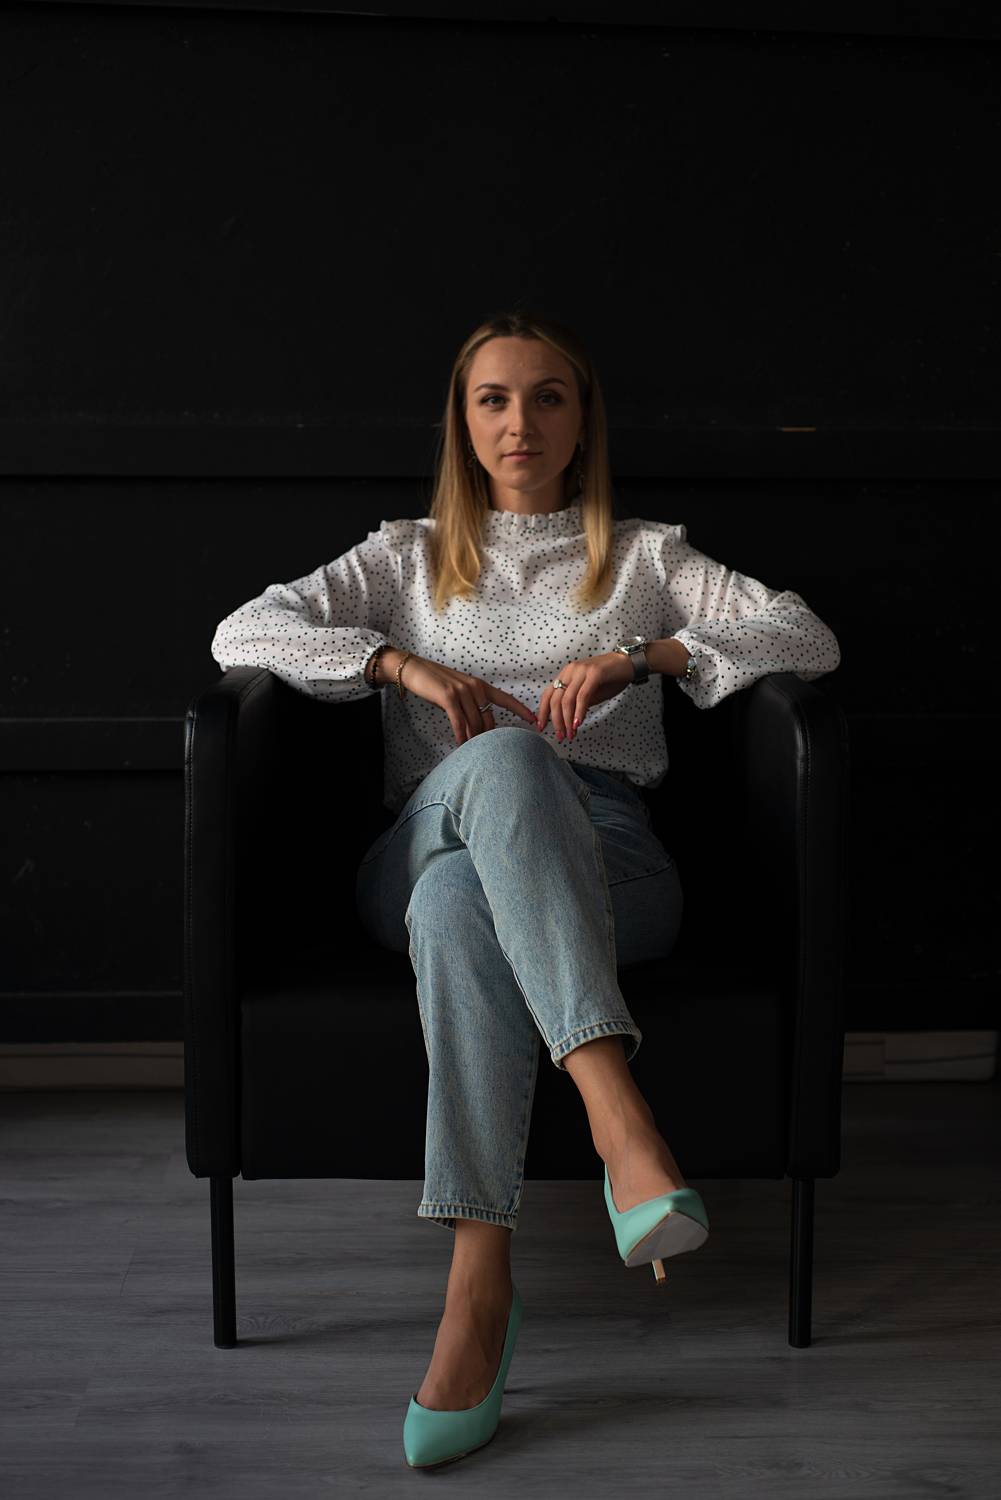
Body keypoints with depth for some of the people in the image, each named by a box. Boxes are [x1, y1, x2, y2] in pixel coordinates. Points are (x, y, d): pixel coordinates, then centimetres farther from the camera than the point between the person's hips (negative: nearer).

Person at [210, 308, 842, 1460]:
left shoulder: (644, 557, 23)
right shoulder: (409, 556, 25)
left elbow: (812, 641, 7)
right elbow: (240, 633, 10)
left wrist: (640, 654, -9)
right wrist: (406, 665, -7)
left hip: (603, 856, 0)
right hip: (427, 842, 1)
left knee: (457, 901, -38)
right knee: (500, 757, -38)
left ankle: (479, 1273, -44)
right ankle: (616, 1111, -52)